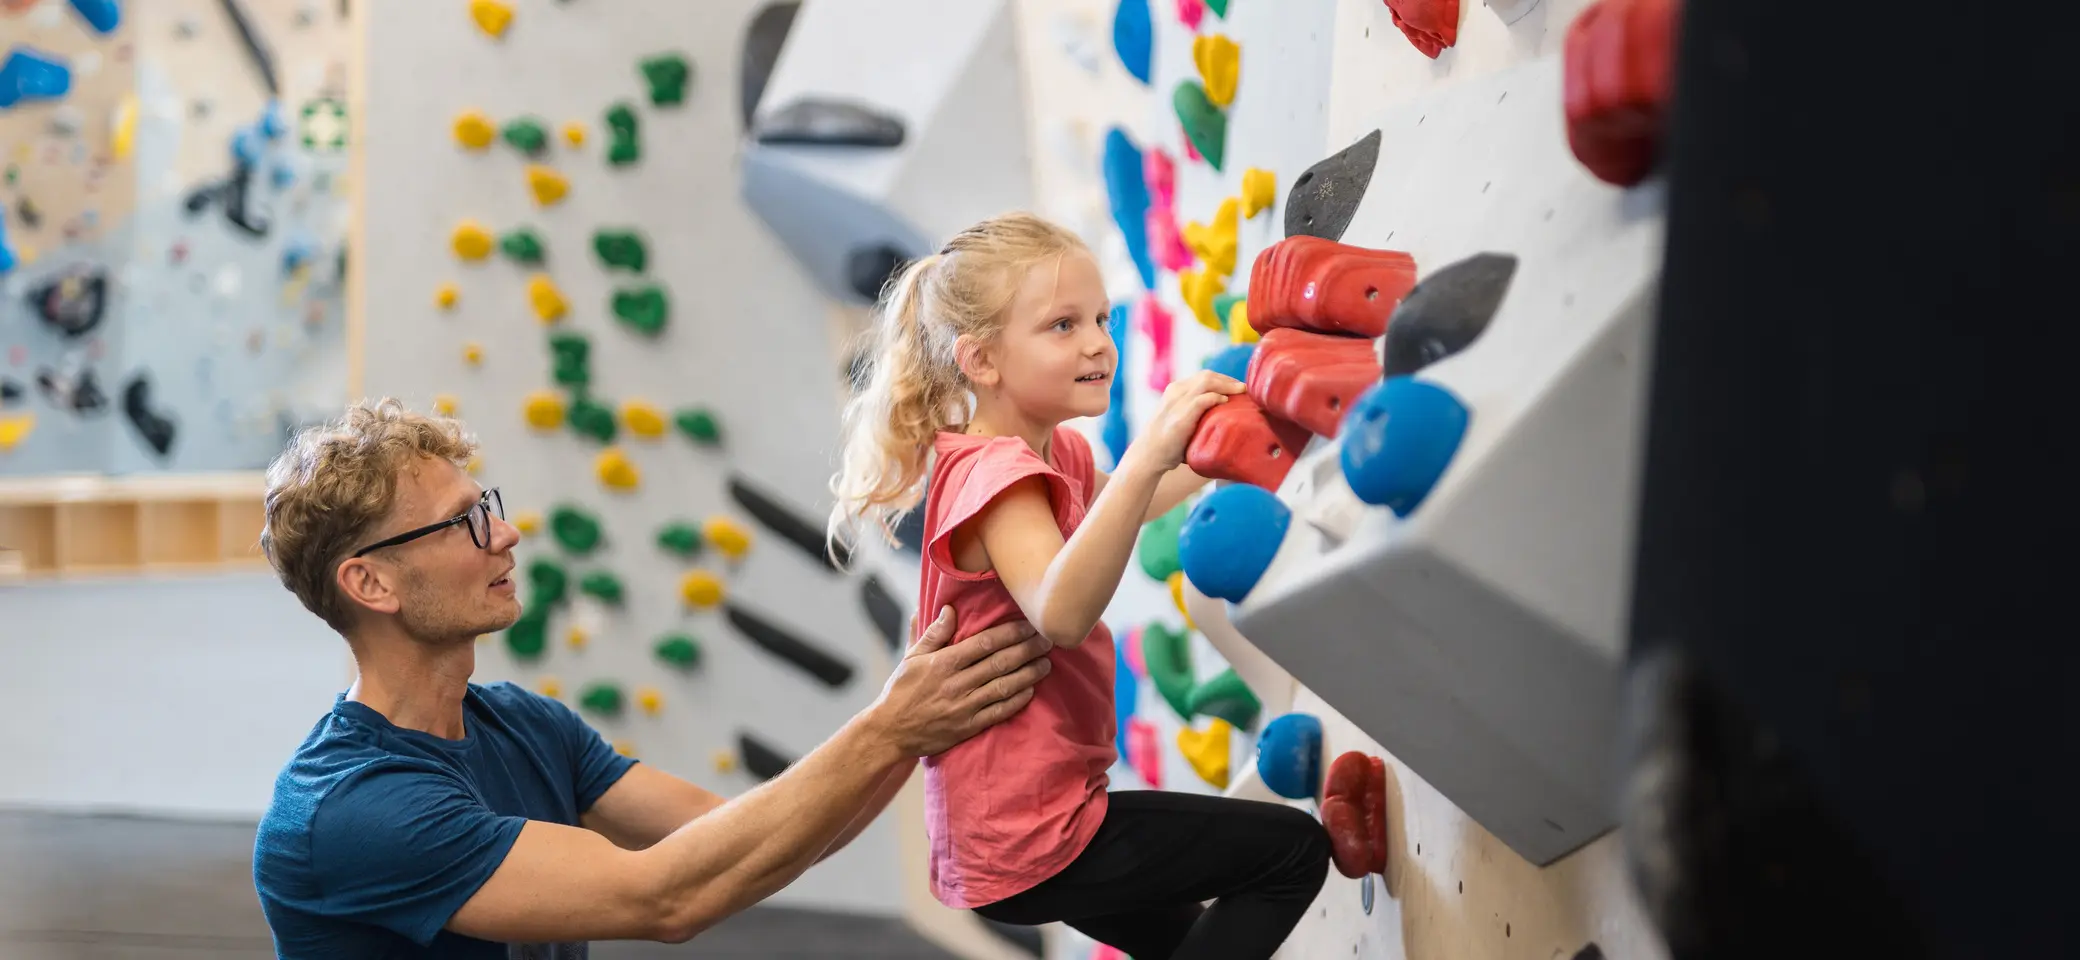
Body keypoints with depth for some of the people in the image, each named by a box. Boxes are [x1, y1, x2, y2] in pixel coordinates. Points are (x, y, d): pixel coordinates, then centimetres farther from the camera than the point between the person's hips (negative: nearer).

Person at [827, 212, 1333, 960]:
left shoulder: (1055, 452, 9)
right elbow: (1059, 613, -41)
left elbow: (1113, 514, 30)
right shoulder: (993, 470, -21)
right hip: (1028, 843, -10)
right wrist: (1148, 454, -50)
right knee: (1295, 849, -6)